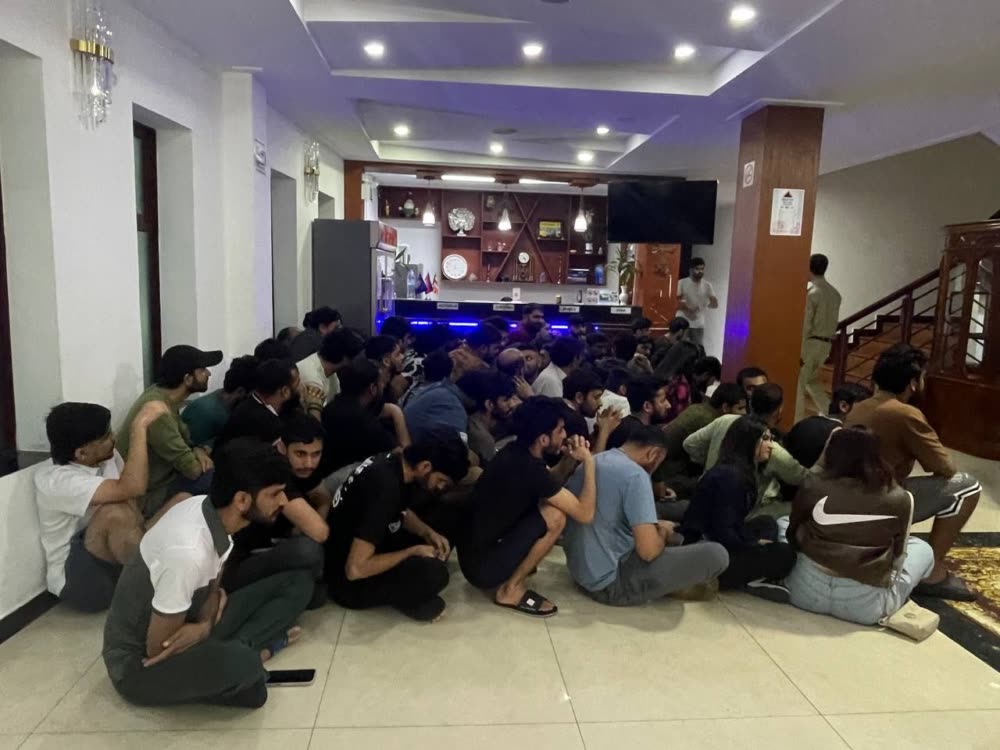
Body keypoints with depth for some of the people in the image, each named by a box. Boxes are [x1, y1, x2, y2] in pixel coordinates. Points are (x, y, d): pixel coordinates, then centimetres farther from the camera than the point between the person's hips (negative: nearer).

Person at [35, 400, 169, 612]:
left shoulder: (107, 456, -3)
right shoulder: (56, 480, -25)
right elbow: (132, 488, -38)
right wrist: (140, 425, -35)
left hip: (115, 558, 7)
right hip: (75, 579, -7)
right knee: (113, 512, -34)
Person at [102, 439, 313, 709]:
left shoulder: (210, 509, -10)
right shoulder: (188, 552, -35)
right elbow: (157, 650, -23)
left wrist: (204, 625, -17)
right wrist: (205, 626, -6)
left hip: (182, 629, 8)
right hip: (138, 664, -8)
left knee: (298, 582, 2)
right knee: (239, 664, -40)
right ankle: (247, 654, -8)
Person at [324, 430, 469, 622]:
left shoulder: (393, 462, -5)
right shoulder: (384, 488, -32)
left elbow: (401, 512, 16)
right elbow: (355, 569, -32)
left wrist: (429, 533, -3)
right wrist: (413, 551, -20)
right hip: (349, 581, -9)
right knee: (434, 572, -30)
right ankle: (404, 599, -3)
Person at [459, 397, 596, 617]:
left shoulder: (516, 452, 1)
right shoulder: (529, 468, -25)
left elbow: (553, 485, 19)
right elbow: (585, 514, -21)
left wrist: (570, 459, 1)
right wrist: (588, 461, -11)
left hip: (474, 551, 9)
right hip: (482, 566, -9)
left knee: (555, 500, 11)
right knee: (555, 516, -20)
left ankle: (507, 574, 12)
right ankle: (510, 589, -6)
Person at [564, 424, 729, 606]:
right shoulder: (635, 475, -19)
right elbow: (649, 550, -25)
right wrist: (663, 532, -1)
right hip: (611, 583, -9)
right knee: (716, 554, -8)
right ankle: (675, 587, 15)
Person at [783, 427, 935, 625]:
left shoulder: (813, 486, -4)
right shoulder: (900, 498, -4)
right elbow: (897, 557, 6)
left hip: (806, 591, 0)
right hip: (864, 604, 1)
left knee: (781, 523, 26)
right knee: (922, 549, 25)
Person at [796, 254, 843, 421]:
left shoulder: (811, 292, -15)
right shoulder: (835, 293, 10)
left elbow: (805, 324, -17)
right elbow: (834, 322, 14)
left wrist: (800, 351, -13)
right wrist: (828, 345, 21)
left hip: (811, 342, -8)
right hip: (826, 343, 8)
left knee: (799, 382, 1)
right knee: (811, 379, 21)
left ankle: (798, 421, 3)